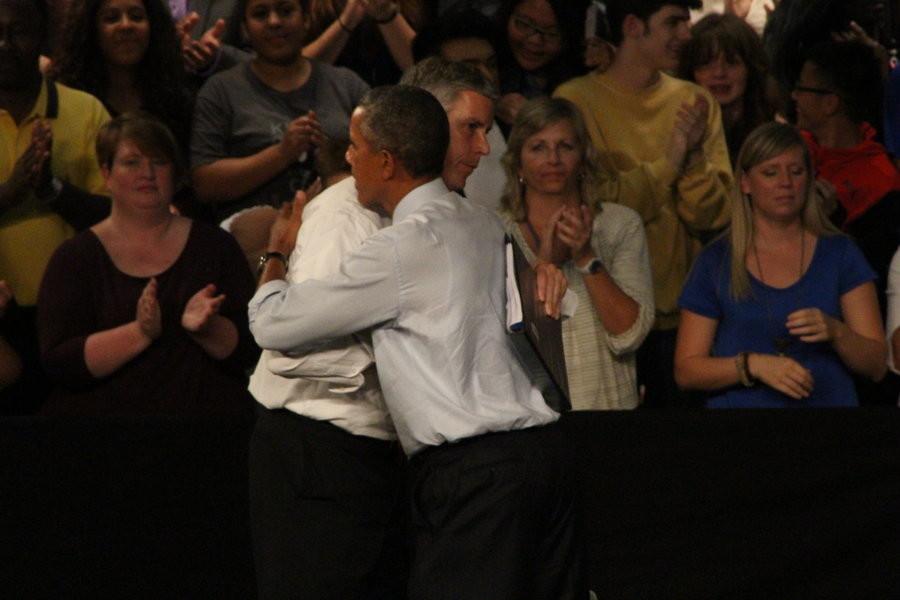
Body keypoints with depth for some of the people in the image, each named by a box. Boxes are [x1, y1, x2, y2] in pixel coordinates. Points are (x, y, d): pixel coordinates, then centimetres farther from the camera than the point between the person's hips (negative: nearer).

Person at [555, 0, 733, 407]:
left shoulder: (693, 103, 6)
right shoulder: (577, 99, -4)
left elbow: (712, 216, 1)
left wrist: (693, 156, -15)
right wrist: (667, 164, -16)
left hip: (680, 311, 3)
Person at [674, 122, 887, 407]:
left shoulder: (840, 254, 6)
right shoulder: (715, 262, 4)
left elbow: (876, 366, 3)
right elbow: (686, 370, 1)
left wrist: (835, 332, -15)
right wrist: (753, 364, -14)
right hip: (740, 405, 0)